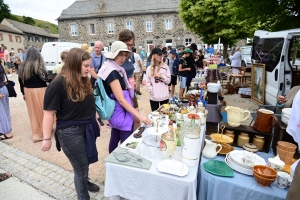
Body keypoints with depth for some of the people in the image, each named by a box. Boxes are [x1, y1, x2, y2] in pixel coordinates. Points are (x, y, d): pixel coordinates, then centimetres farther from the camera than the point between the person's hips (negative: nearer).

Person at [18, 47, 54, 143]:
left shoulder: (23, 65, 7)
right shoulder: (38, 64, -12)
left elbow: (21, 80, 10)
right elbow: (44, 78, -21)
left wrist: (23, 93, 18)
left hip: (28, 91, 6)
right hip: (39, 91, -6)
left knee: (33, 112, 12)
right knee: (42, 111, 9)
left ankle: (36, 134, 19)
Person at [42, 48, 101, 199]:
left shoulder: (84, 81, 2)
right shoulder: (58, 85, -20)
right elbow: (49, 113, -16)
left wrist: (95, 122, 18)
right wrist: (47, 139, -11)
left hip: (88, 128, 7)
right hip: (71, 132, -6)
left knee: (85, 163, 25)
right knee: (81, 168, 9)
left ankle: (85, 182, 53)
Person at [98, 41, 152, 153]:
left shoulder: (115, 69, 10)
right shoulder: (112, 72, -21)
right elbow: (121, 99, -26)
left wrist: (128, 84, 7)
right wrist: (139, 115, -27)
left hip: (117, 111, 10)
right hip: (120, 112, -10)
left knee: (115, 139, 20)